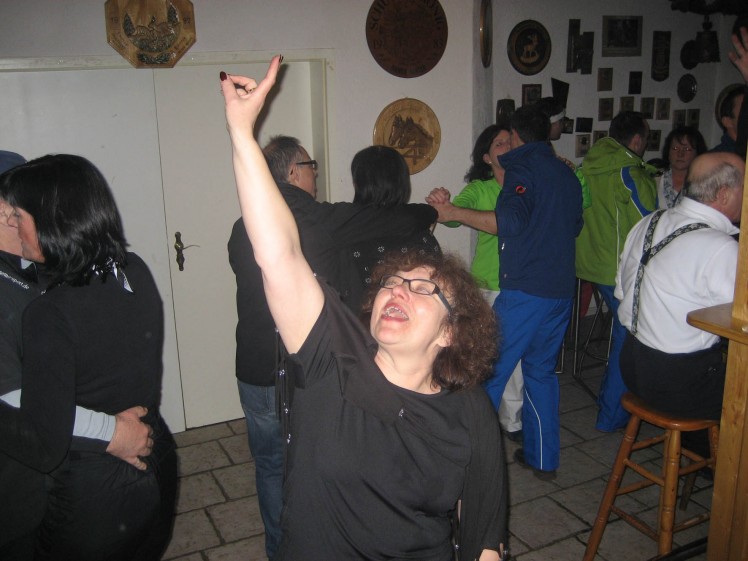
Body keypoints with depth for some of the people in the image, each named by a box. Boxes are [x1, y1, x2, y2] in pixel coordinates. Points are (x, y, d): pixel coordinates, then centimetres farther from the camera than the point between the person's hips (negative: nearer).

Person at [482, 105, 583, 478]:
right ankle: (542, 458, 21)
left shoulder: (523, 168, -7)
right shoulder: (566, 173, 14)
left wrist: (505, 185, -3)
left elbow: (510, 221, -19)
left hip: (525, 290, -7)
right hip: (562, 290, 7)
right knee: (541, 371, 16)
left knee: (489, 373, 0)